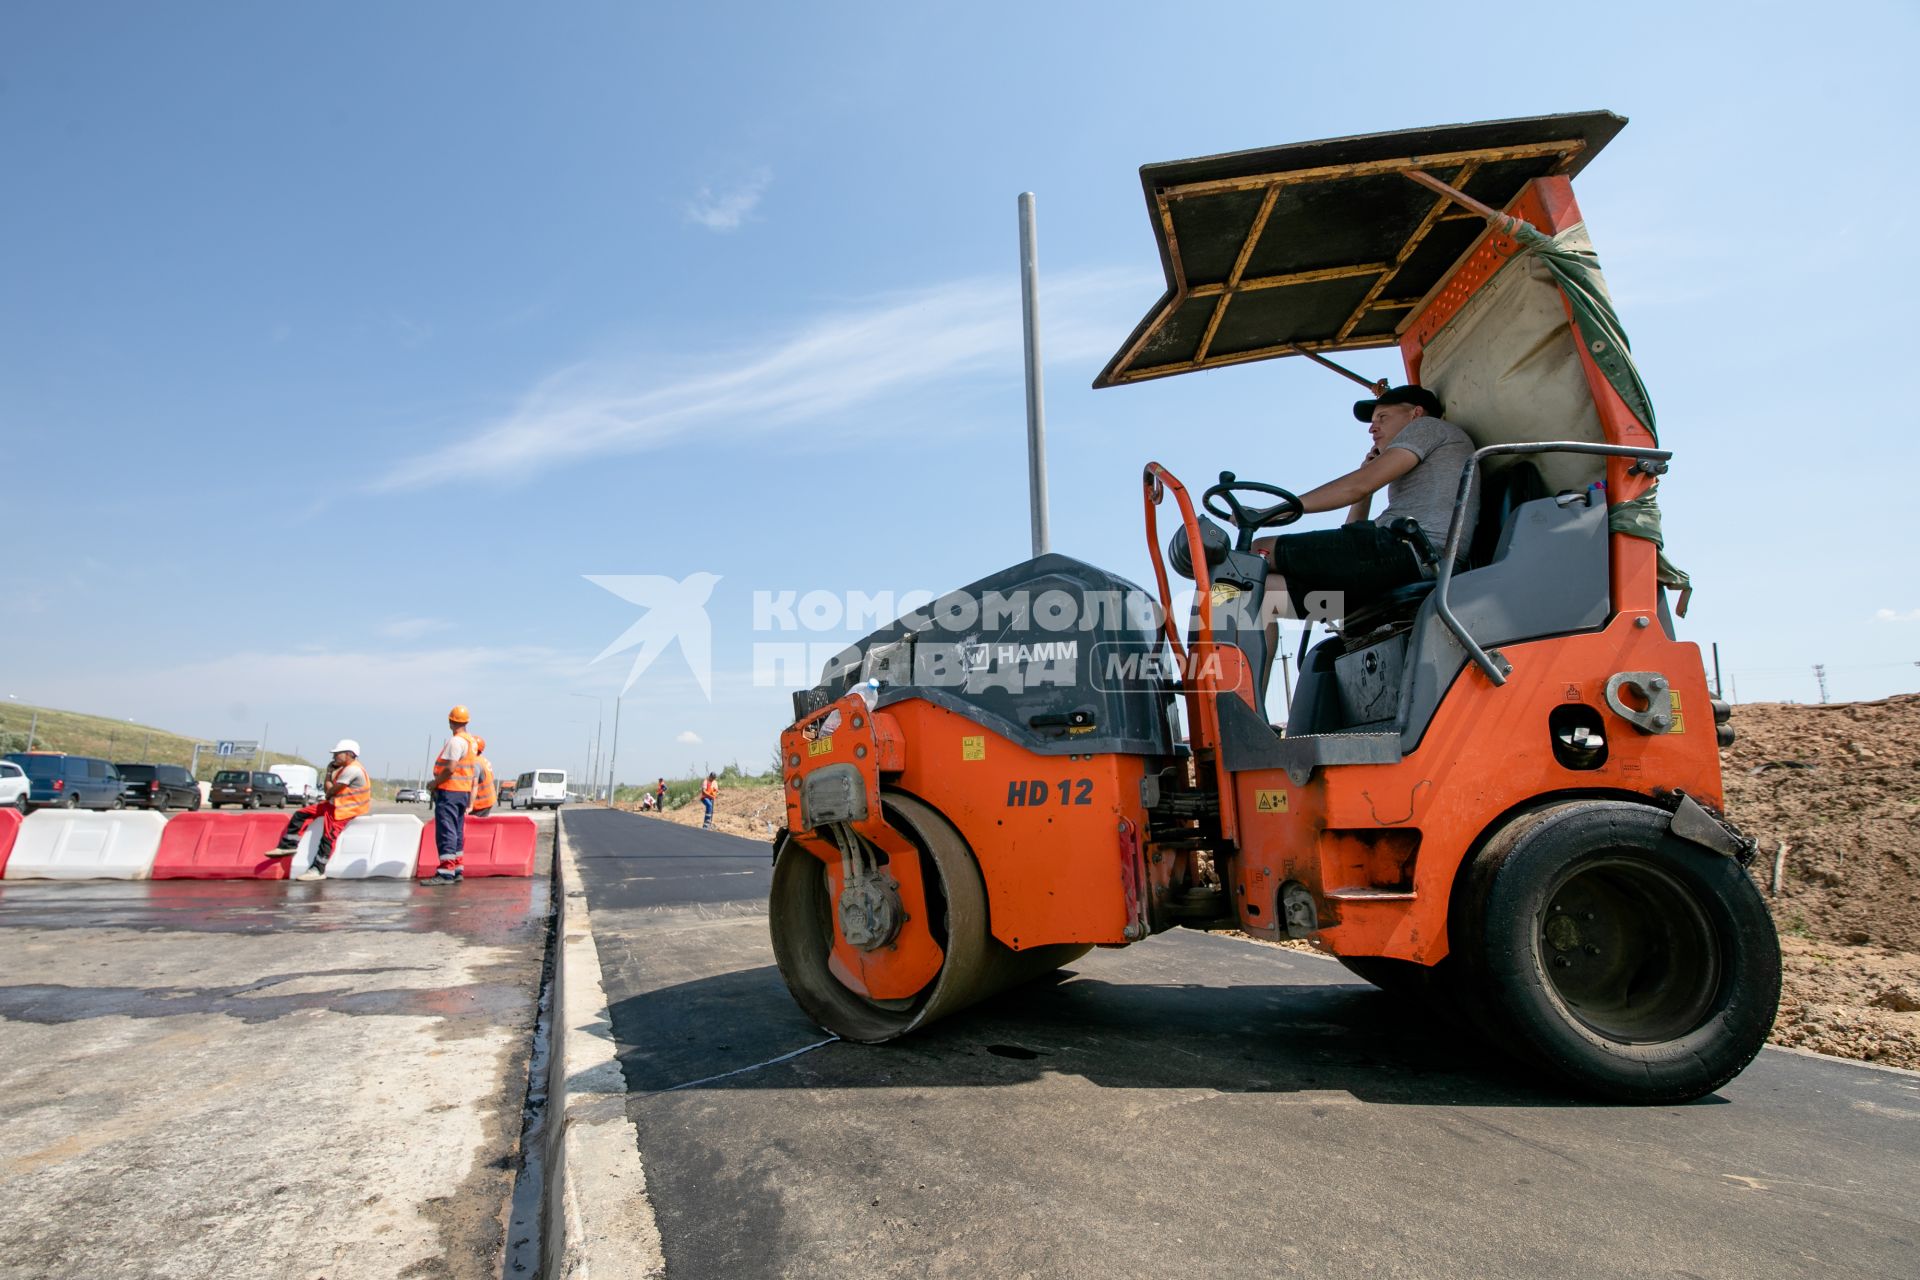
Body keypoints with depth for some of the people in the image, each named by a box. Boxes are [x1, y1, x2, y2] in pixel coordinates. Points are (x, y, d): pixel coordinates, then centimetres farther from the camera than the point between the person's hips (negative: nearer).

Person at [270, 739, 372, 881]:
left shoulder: (352, 770, -23)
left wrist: (327, 795, 3)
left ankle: (318, 870, -8)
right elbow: (329, 789, 14)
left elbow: (332, 791, -20)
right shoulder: (344, 768, 13)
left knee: (328, 837, -13)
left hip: (347, 809, -11)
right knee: (300, 814, 10)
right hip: (334, 803, 11)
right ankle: (288, 846, 17)